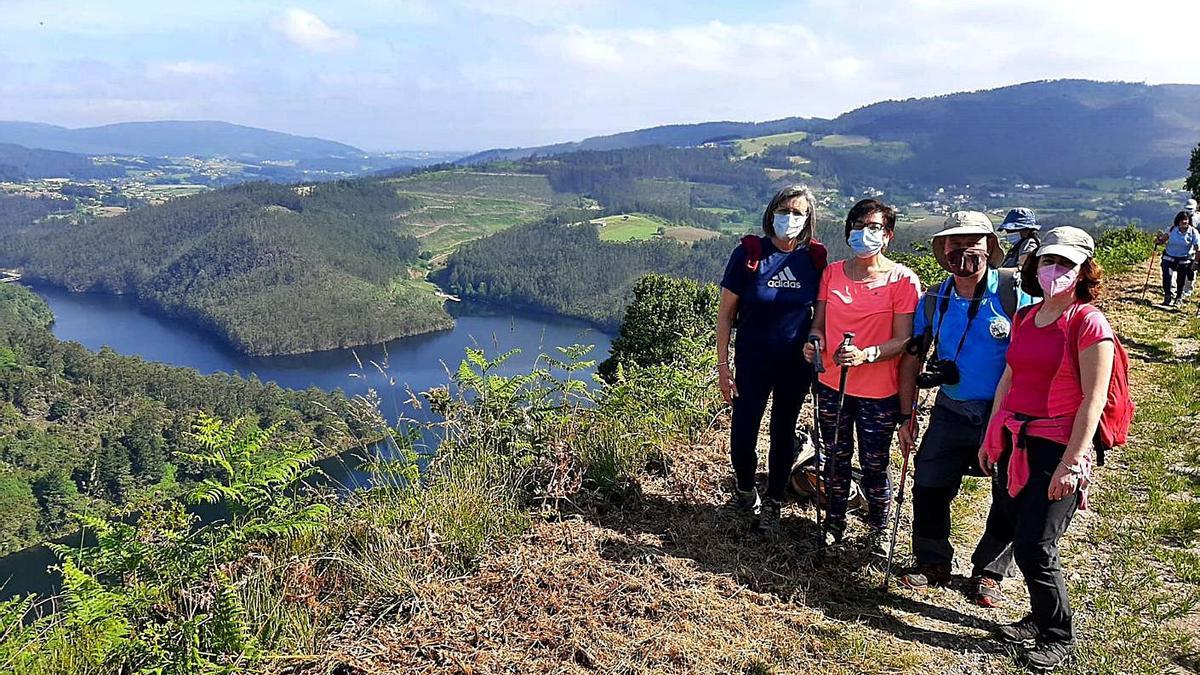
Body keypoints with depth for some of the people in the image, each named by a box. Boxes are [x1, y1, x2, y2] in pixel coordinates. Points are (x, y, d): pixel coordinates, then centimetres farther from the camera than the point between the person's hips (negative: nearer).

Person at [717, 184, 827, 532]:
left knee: (784, 435, 13)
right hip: (752, 363, -2)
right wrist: (723, 365, -8)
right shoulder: (748, 253, -10)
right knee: (742, 438, 0)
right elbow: (725, 313, -6)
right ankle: (745, 492, 30)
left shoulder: (814, 258, -3)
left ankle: (773, 504, 31)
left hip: (797, 364, 2)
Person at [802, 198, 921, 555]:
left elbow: (902, 340, -11)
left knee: (874, 465, 7)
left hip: (879, 392, -3)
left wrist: (866, 354, -28)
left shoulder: (903, 280, -8)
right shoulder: (832, 273, 4)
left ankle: (878, 530, 30)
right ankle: (834, 522, 35)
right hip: (832, 384, 3)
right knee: (836, 458, 16)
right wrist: (815, 341, -13)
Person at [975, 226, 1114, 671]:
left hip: (1056, 446, -7)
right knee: (1005, 531, 13)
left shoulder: (1089, 323, -11)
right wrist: (990, 437, 16)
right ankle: (1040, 618, 34)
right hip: (1014, 441, 7)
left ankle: (1058, 637, 20)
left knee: (1034, 546, -3)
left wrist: (1073, 462, -17)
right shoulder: (1025, 318, 9)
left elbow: (1093, 399, -14)